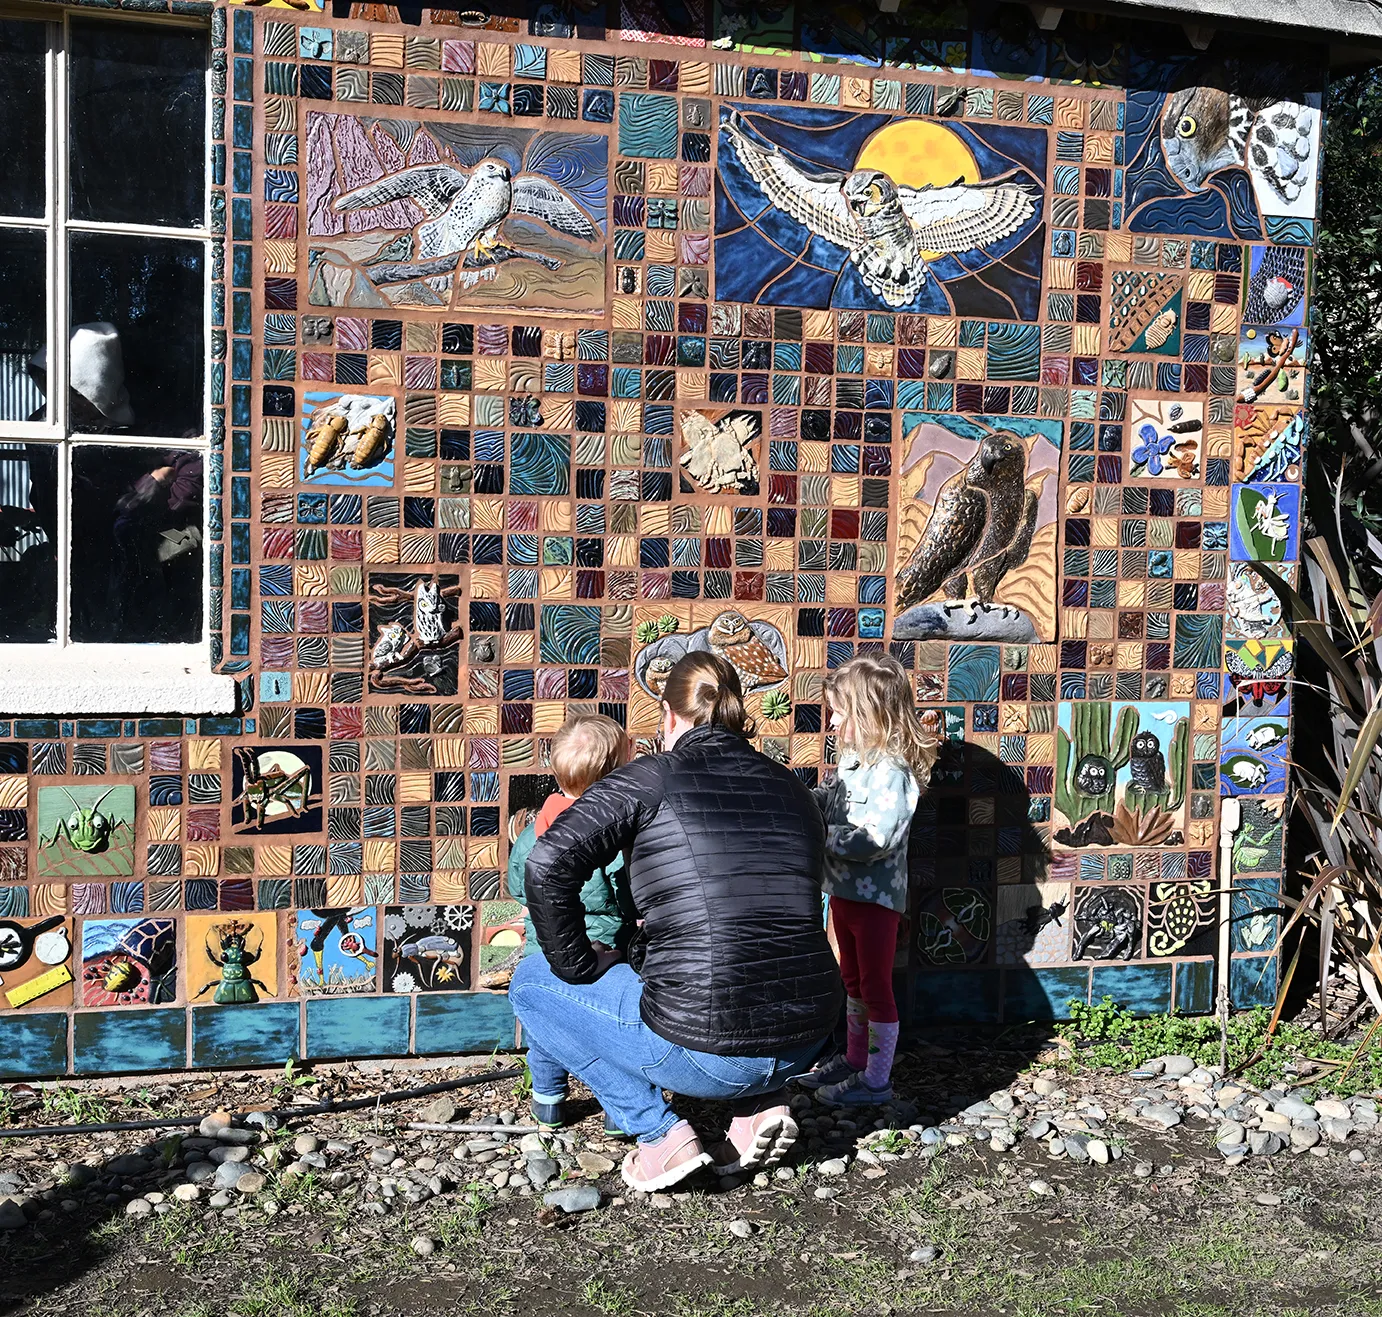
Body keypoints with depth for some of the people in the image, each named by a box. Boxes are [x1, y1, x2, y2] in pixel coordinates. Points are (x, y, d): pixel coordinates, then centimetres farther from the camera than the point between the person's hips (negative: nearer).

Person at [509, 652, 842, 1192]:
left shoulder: (652, 779, -4)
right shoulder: (792, 788, 12)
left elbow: (548, 865, -14)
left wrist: (579, 965, 1)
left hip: (707, 1052, -6)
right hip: (807, 1041, 6)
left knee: (531, 983, 15)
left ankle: (659, 1133, 6)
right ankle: (762, 1103, 18)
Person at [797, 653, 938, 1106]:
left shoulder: (891, 771, -24)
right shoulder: (853, 759, 4)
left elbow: (875, 840, -29)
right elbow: (832, 799, 16)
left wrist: (820, 835, -23)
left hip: (875, 896, -9)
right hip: (844, 890, 9)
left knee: (875, 985, 4)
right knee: (853, 980, 22)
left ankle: (876, 1080, 16)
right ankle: (854, 1058, 37)